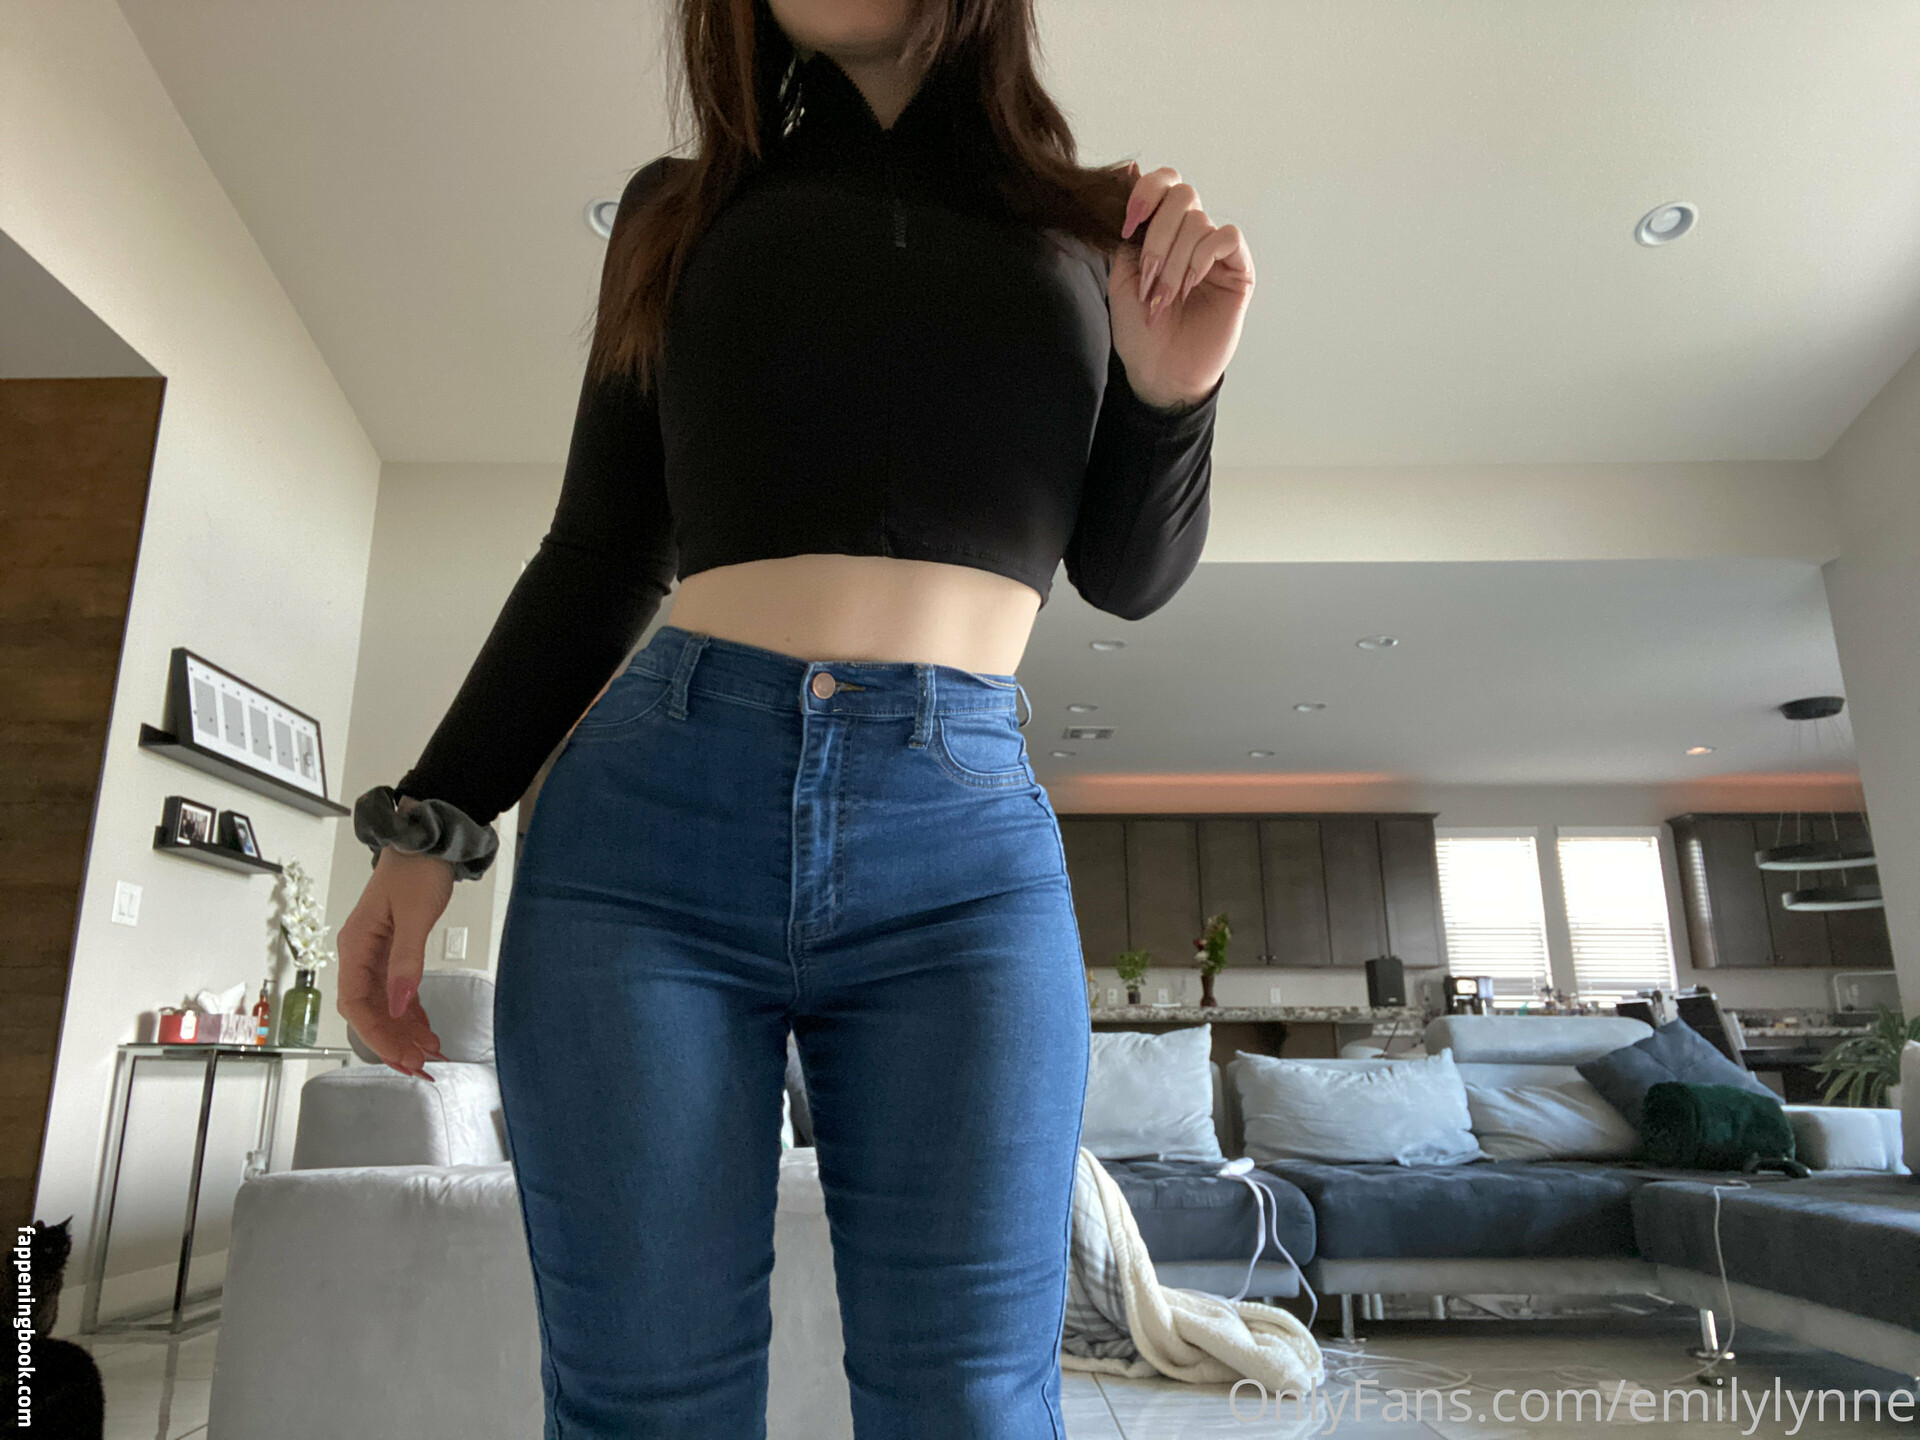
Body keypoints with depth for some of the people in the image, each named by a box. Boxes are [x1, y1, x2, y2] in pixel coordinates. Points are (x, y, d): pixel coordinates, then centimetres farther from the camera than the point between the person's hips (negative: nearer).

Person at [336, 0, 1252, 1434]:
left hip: (965, 846, 0)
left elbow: (1127, 575, 16)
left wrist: (1171, 394, -3)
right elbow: (602, 556, 16)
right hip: (651, 818, 1)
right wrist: (431, 821, 10)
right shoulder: (681, 208, 16)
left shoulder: (1094, 230, 16)